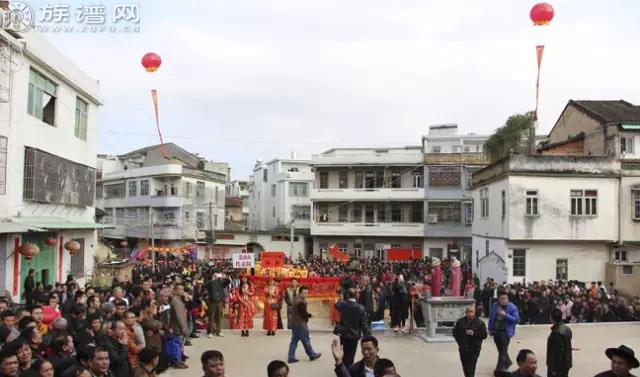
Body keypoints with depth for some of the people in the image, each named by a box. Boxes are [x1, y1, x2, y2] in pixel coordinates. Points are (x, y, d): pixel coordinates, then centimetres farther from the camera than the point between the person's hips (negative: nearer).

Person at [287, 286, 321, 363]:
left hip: (294, 323, 9)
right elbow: (304, 314, -20)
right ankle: (312, 355, 17)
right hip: (301, 324, -9)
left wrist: (307, 315, 2)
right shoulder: (301, 302, -20)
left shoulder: (296, 300, 12)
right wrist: (310, 315, -1)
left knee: (294, 341, 10)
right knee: (306, 341, 4)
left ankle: (291, 357, 11)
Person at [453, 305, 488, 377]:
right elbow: (455, 332, 13)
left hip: (474, 349, -3)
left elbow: (484, 335, -4)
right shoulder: (460, 322, 4)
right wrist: (459, 341, 2)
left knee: (471, 368, -8)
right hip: (463, 349, 3)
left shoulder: (479, 323, -2)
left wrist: (474, 333, -18)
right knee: (465, 366, 11)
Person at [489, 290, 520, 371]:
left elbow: (517, 319, -16)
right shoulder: (495, 306, 2)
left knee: (503, 351, -4)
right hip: (496, 330, 5)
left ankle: (500, 369, 4)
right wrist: (490, 329, 12)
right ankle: (507, 363, 41)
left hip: (505, 331, -5)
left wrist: (505, 315, -25)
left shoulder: (512, 307, -10)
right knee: (500, 349, 19)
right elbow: (491, 318, 12)